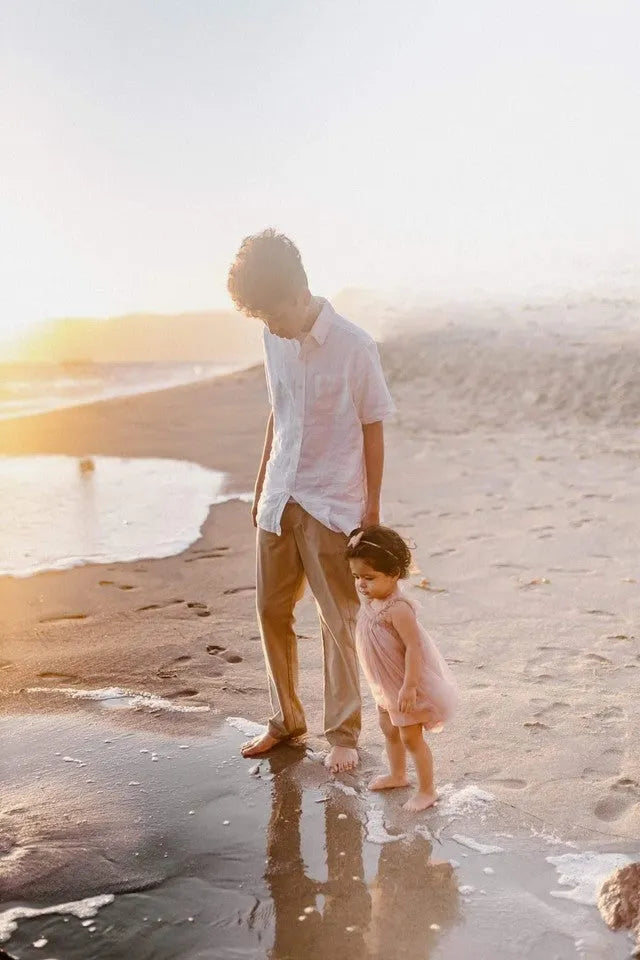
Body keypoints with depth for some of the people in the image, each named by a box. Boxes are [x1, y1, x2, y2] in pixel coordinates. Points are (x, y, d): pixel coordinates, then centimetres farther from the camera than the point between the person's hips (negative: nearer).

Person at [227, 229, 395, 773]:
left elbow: (374, 429, -8)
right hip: (280, 500, 6)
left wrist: (372, 507, -7)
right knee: (272, 610, 12)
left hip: (333, 504, -6)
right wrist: (261, 488, 16)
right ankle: (286, 718, 30)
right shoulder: (275, 340, 4)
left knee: (339, 621, 3)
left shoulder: (353, 347, -13)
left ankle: (343, 733, 18)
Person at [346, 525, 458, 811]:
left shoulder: (397, 609, -32)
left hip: (407, 685, -10)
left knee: (411, 738, 3)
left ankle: (427, 791, 20)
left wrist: (409, 688, -31)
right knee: (389, 730, 25)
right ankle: (397, 775, 47)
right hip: (386, 684, 10)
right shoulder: (370, 601, -3)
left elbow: (413, 648, -32)